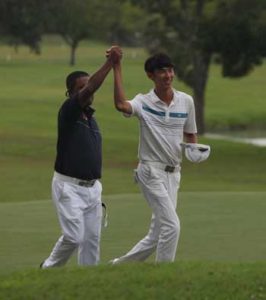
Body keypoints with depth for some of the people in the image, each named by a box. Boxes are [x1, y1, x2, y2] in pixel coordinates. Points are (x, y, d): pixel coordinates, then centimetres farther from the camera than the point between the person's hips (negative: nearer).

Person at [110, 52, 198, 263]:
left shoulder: (186, 101, 5)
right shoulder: (144, 102, -9)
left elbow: (190, 135, 17)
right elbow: (121, 105, -32)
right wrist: (117, 68, -35)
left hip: (174, 173, 6)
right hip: (151, 172, -6)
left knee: (157, 235, 9)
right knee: (171, 225, -17)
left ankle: (120, 265, 25)